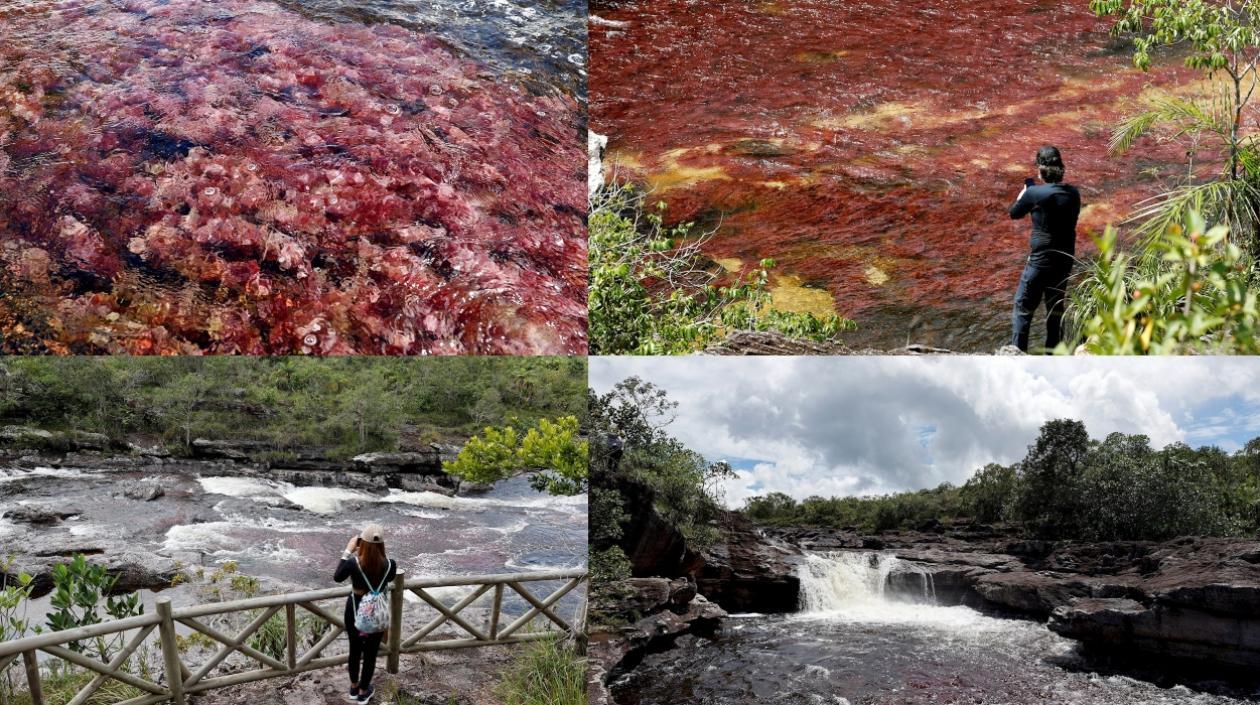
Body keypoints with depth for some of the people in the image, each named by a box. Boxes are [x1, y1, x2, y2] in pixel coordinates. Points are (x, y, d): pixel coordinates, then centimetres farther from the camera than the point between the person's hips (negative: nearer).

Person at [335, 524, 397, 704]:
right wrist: (377, 551, 2)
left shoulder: (353, 563, -24)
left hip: (355, 609, 0)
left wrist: (347, 552, -3)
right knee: (371, 652, 18)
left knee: (355, 650, 23)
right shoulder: (389, 564, -20)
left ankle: (354, 688, 40)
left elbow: (337, 577, -4)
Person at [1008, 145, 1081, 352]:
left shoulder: (1035, 193, -18)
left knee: (1023, 307, 7)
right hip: (1065, 260, 6)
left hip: (1040, 261, -6)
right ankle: (1053, 351, 30)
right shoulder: (1073, 193, -2)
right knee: (1056, 307, 20)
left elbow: (1014, 213, -2)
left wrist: (1026, 189, 12)